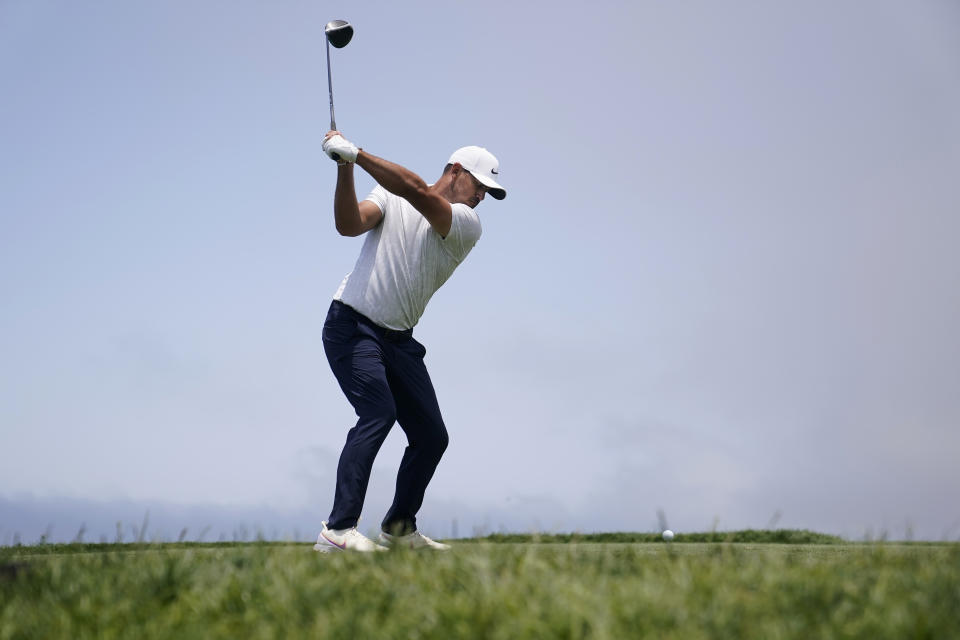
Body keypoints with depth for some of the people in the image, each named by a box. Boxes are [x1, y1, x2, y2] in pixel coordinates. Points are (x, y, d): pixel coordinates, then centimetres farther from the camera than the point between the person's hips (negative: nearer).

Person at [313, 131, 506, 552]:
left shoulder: (467, 224, 1)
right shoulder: (391, 199, 4)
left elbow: (417, 191, -16)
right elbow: (349, 225, -13)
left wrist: (357, 154, -22)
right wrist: (345, 169, -24)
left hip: (398, 340, 5)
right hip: (352, 325, -4)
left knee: (431, 436, 3)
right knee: (379, 411, -24)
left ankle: (399, 527, 23)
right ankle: (337, 530, -28)